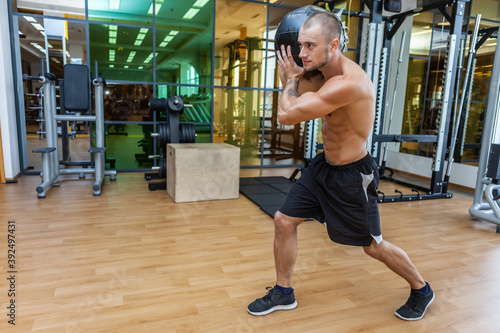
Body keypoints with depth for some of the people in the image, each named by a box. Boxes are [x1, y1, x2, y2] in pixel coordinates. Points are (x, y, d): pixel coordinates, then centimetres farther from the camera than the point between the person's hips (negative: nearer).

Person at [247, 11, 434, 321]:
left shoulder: (348, 83, -31)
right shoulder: (324, 73, 0)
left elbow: (287, 114, -31)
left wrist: (292, 78, -13)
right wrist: (290, 72, -5)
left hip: (352, 175, -8)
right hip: (324, 165, 8)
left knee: (373, 245, 10)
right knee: (284, 220, 6)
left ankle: (421, 290, 41)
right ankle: (283, 292, 26)